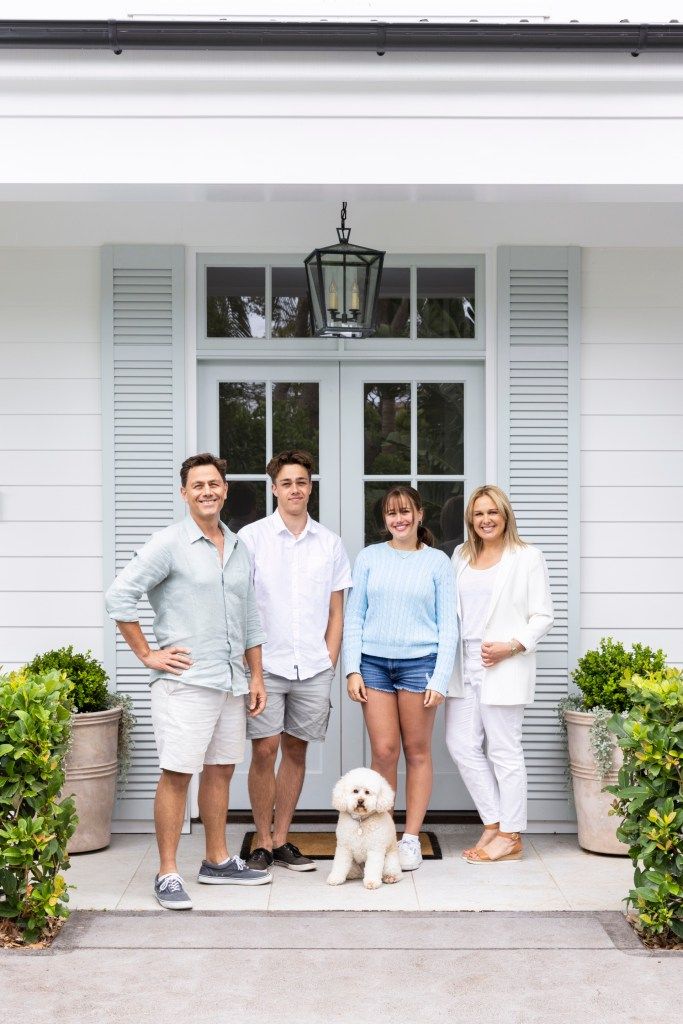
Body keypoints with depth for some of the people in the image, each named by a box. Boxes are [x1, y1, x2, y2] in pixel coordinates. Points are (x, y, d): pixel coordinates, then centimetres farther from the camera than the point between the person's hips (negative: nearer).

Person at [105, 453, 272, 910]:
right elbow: (120, 595, -11)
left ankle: (218, 861, 26)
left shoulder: (239, 548, 14)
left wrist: (256, 676, 16)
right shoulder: (170, 544, -6)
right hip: (185, 681, -6)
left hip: (231, 682, 7)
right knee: (177, 774, -4)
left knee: (221, 770, 14)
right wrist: (147, 654, -10)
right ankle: (168, 874, 3)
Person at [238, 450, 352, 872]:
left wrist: (330, 662, 4)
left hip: (313, 667, 3)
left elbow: (336, 612, 12)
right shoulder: (252, 537, 1)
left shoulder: (329, 543, 9)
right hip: (266, 664, -3)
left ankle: (282, 839, 18)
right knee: (265, 749, -4)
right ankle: (263, 842, 8)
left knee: (296, 749, 8)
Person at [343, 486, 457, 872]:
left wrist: (440, 679, -5)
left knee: (417, 752, 5)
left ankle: (411, 838, 13)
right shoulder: (370, 557, 8)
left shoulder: (437, 562, 4)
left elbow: (448, 625, 3)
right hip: (374, 662, 1)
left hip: (419, 662, -1)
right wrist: (352, 669, 0)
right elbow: (354, 616, 8)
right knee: (384, 752, -1)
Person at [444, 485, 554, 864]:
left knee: (504, 751, -1)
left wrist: (512, 646, -15)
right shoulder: (462, 555, 14)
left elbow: (543, 615, -3)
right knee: (461, 745, 4)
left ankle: (510, 836, 11)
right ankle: (494, 822, 18)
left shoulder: (527, 557, -2)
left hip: (503, 667, -6)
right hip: (465, 665, 6)